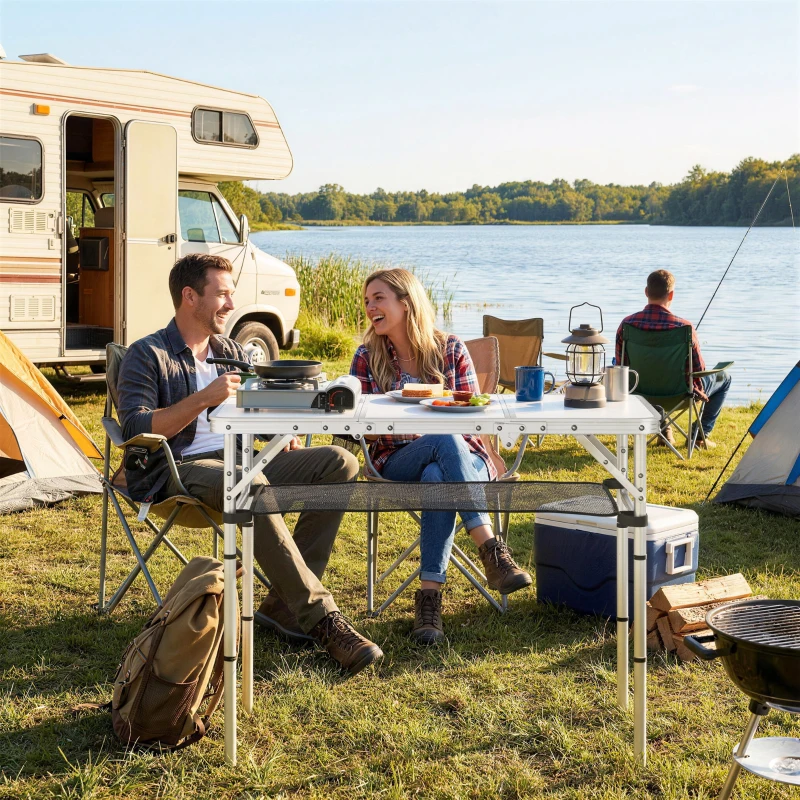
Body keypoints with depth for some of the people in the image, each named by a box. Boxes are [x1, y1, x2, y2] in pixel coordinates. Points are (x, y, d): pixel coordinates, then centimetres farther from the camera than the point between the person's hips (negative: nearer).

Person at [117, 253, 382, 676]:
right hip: (178, 471, -7)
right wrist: (204, 398, -22)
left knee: (340, 463, -13)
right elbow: (135, 428, -14)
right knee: (251, 484, -40)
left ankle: (285, 604, -18)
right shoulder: (147, 356, 0)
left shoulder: (232, 352, 21)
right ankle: (320, 617, -37)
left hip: (237, 463, 7)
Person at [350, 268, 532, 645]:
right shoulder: (368, 356, 8)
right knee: (445, 441, -37)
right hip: (397, 463, 0)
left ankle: (429, 593, -41)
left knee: (437, 476, -39)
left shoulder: (450, 349, 5)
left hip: (461, 455, 0)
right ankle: (490, 548, -43)